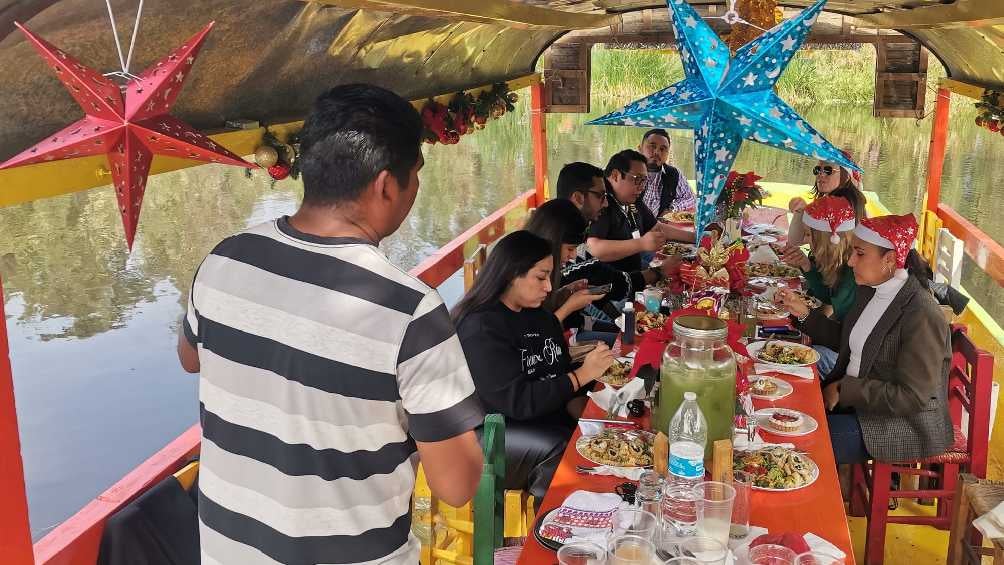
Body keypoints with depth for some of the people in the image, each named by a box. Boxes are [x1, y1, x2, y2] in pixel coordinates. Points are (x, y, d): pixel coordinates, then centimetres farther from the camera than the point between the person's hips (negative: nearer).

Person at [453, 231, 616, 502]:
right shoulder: (481, 329, -16)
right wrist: (582, 375, -19)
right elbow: (517, 401, -22)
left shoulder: (541, 317, 11)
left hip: (543, 419, 7)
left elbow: (560, 374, 11)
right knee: (566, 449, -29)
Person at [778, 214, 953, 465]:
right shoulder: (871, 289, 2)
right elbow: (847, 339, 17)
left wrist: (845, 390, -20)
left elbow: (912, 397, -24)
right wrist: (804, 314, 4)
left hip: (903, 423, -8)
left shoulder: (922, 317, -24)